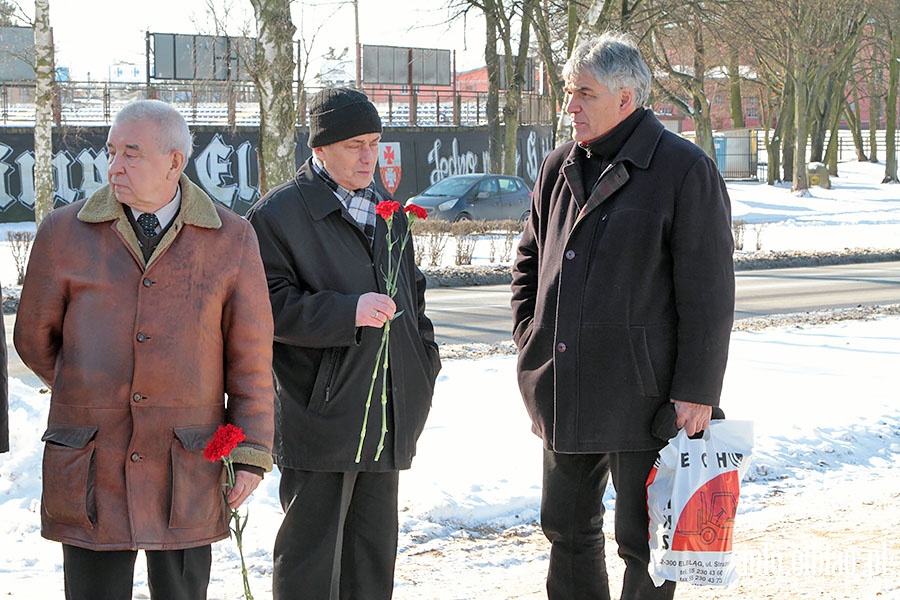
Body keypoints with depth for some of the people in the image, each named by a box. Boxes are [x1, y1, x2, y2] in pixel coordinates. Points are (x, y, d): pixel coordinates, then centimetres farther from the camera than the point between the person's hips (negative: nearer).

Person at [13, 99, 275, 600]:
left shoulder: (232, 239, 0)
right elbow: (35, 338, 13)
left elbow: (251, 355, 3)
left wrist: (252, 454, 0)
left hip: (188, 471, 0)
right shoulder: (65, 233, 0)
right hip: (89, 467, 0)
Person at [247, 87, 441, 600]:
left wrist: (425, 360, 15)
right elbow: (269, 304, -14)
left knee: (375, 545, 14)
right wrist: (348, 311, -23)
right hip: (321, 417, -7)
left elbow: (412, 289, 26)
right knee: (311, 555, -3)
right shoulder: (279, 212, -7)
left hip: (386, 415, 7)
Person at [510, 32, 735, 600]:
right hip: (563, 392, 7)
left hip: (643, 397, -6)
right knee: (568, 530, 16)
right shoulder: (560, 167, 10)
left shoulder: (684, 169, -10)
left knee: (643, 540, 2)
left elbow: (709, 293, -12)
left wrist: (697, 392, -14)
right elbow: (529, 260, 23)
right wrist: (529, 336, 11)